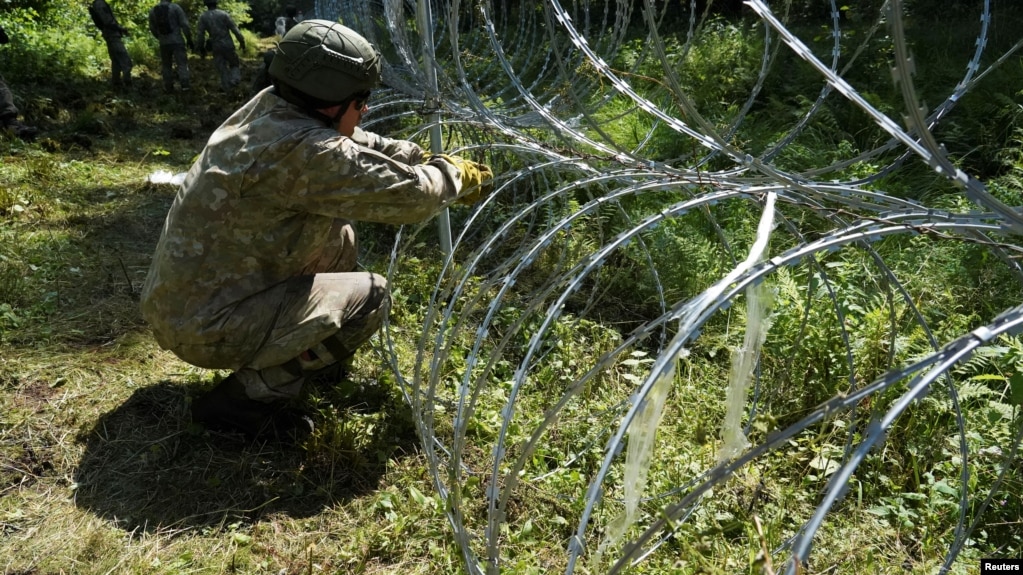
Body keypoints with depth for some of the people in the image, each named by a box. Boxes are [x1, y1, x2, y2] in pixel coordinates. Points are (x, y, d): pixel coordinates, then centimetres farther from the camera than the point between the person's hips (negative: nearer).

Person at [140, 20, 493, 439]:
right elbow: (410, 195, -20)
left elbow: (361, 145, 13)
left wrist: (435, 164, 10)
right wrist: (457, 175, 0)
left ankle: (313, 352, 25)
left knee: (337, 233, 14)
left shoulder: (269, 108, -2)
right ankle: (247, 397, -3)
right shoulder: (305, 152, -28)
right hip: (203, 325, -9)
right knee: (370, 296, -9)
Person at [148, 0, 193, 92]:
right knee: (182, 63, -4)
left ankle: (168, 86, 15)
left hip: (164, 43, 3)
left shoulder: (152, 10, 8)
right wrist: (189, 40, -3)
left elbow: (152, 28, 14)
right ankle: (185, 85, -17)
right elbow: (185, 25, -9)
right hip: (177, 41, -3)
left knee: (166, 65, 14)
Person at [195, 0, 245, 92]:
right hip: (228, 45, -2)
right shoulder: (223, 14, -4)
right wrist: (242, 42, 1)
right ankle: (234, 80, -14)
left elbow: (200, 34, 0)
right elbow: (235, 29, -7)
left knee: (222, 68, 11)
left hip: (215, 47, 2)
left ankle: (226, 87, 10)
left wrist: (201, 48, 9)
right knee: (234, 64, 12)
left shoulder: (203, 17, 2)